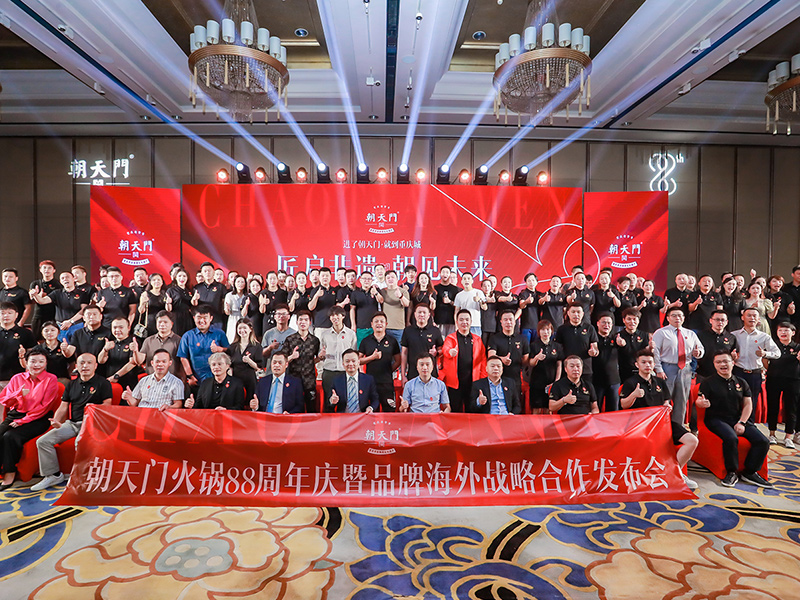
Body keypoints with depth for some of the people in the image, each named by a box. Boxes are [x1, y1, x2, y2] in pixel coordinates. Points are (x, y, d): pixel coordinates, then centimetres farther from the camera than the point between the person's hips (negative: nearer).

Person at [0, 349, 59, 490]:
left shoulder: (50, 379, -1)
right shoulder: (17, 378, 12)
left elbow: (44, 406, -7)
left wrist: (23, 421, -13)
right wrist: (18, 394, -13)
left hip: (38, 419, -4)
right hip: (15, 415, 4)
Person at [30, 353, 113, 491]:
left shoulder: (103, 383, 3)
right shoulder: (72, 384, 20)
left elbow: (107, 405, -4)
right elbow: (63, 407, 17)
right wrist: (56, 421, -2)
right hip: (71, 423, 6)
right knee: (43, 441, -7)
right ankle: (53, 475, 6)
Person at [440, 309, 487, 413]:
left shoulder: (477, 339, 12)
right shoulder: (450, 338, 5)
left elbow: (483, 360, 11)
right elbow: (445, 349, -16)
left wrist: (483, 379, 1)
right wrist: (450, 351, -40)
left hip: (473, 381, 2)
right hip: (455, 381, -1)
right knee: (455, 411, 3)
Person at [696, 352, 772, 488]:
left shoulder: (741, 383, 12)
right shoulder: (709, 383, 0)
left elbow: (748, 405, 9)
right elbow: (699, 401, -6)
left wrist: (741, 423, -5)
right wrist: (702, 403, -33)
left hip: (738, 419, 5)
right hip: (717, 419, -5)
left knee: (763, 441, -13)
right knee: (731, 438, -33)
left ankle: (750, 472, 4)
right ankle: (732, 472, -13)